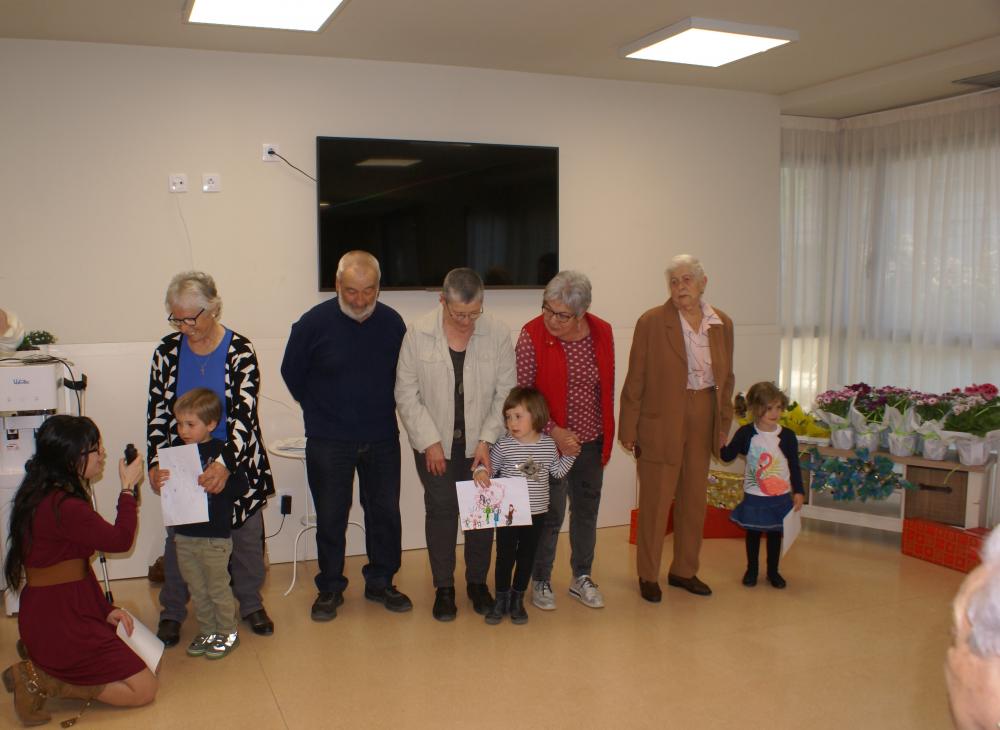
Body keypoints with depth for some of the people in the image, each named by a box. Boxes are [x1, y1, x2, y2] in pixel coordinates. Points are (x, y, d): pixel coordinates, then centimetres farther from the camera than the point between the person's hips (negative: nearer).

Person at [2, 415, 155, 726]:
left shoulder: (44, 494, 8)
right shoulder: (63, 507, -26)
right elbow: (119, 539, -11)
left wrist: (106, 609, 7)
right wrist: (128, 488, 1)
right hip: (59, 623, -10)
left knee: (145, 656, 17)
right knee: (143, 689, -3)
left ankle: (42, 666, 10)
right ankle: (41, 681, -4)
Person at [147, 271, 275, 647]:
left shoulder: (240, 351, -14)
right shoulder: (167, 351, -5)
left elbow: (244, 414, -21)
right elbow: (157, 413, -3)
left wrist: (226, 464, -34)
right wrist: (155, 463, -17)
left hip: (236, 464, -2)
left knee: (247, 537, 10)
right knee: (178, 538, 10)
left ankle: (250, 604, 31)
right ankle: (173, 612, 29)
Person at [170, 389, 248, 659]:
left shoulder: (221, 452, -12)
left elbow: (241, 486, -15)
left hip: (214, 537, -6)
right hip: (184, 535, 6)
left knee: (218, 588, 7)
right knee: (197, 590, 16)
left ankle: (227, 633, 23)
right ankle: (207, 632, 32)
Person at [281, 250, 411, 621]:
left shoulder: (392, 322, -5)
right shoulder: (314, 322, -12)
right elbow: (291, 373, 3)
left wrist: (380, 408, 10)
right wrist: (320, 411, 8)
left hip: (382, 438, 2)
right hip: (328, 441, -2)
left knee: (385, 513, 9)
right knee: (330, 517, 7)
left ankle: (380, 583, 26)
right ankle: (330, 587, 24)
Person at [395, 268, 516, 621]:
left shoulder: (498, 333, -8)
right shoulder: (418, 333, -10)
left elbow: (505, 394, -3)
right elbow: (407, 393, -6)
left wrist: (487, 439, -11)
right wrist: (429, 442, -11)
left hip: (482, 442, 1)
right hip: (434, 443, -1)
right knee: (440, 510, 6)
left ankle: (477, 581, 27)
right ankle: (444, 587, 21)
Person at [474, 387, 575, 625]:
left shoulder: (548, 445, -2)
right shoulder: (503, 445, -10)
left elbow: (557, 471, 10)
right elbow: (489, 466, -2)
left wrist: (569, 455, -2)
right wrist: (480, 472, -22)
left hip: (536, 514, 2)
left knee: (526, 557, 13)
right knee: (505, 557, 6)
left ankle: (517, 600, 28)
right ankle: (501, 599, 23)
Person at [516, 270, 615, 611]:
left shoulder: (602, 333, -4)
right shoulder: (532, 336, -16)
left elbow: (608, 388, 7)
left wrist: (607, 436, 8)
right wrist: (554, 432, -20)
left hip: (591, 442, 4)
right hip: (550, 442, -4)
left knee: (587, 510, 16)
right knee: (550, 514, 4)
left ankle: (582, 578, 34)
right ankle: (541, 580, 25)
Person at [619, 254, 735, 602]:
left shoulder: (722, 324, 5)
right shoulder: (652, 322, -9)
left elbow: (726, 377, 13)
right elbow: (635, 379, -7)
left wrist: (723, 423, 11)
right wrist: (628, 428, -8)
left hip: (703, 418, 5)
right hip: (661, 421, -5)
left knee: (695, 499, 14)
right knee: (655, 500, 3)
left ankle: (684, 570, 31)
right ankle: (648, 575, 19)